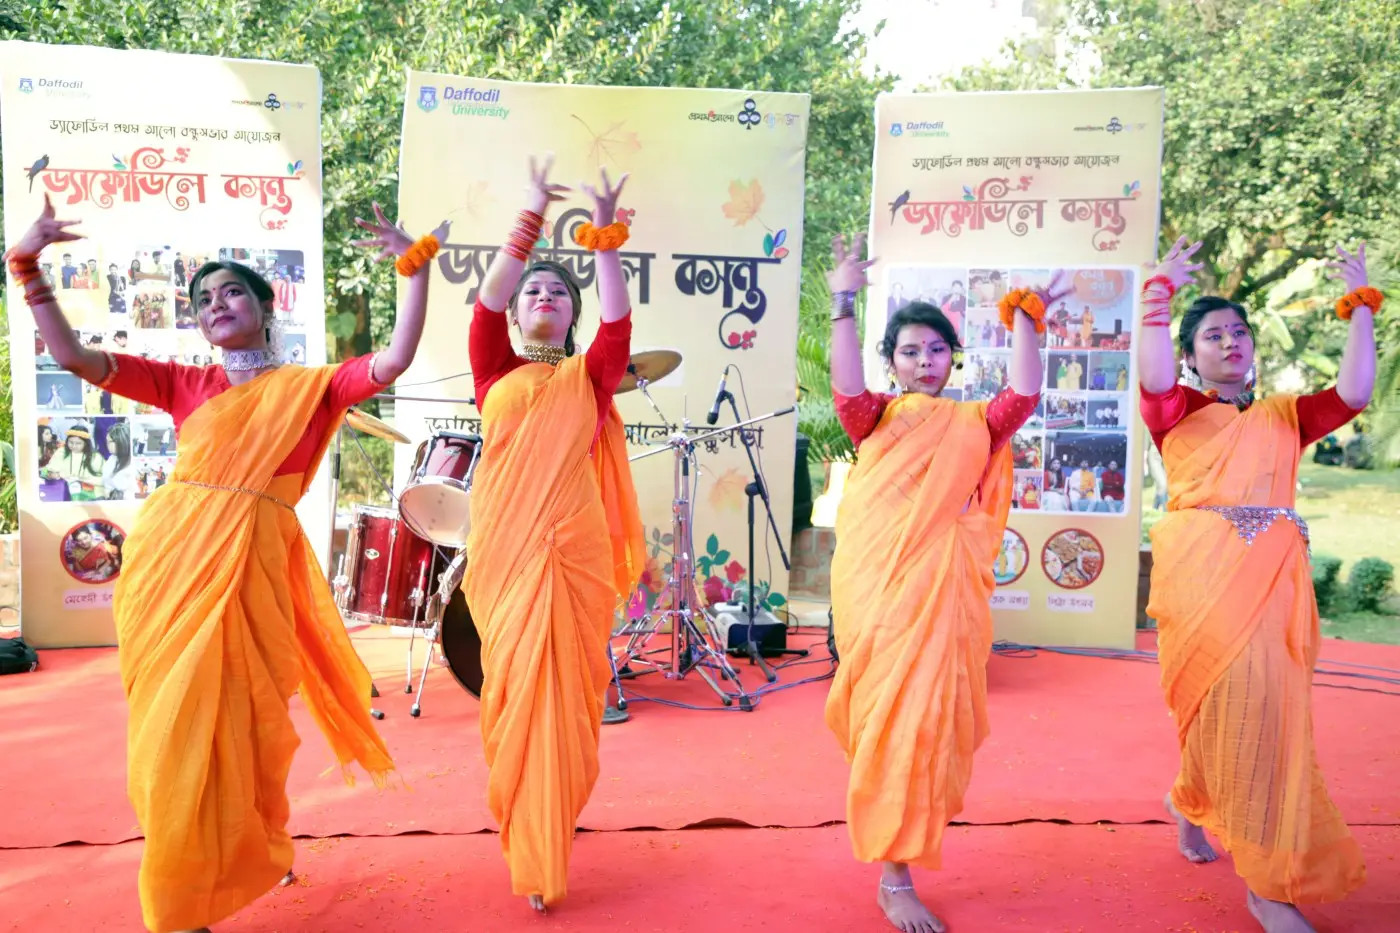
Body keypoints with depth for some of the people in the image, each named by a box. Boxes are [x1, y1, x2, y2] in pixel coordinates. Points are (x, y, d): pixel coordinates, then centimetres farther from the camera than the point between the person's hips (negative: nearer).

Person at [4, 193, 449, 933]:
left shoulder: (311, 386, 8)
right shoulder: (185, 385, 14)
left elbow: (394, 360, -6)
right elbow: (71, 356, 11)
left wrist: (416, 266, -9)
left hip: (248, 565, -2)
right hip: (167, 557, 3)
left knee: (229, 723, 4)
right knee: (171, 727, 8)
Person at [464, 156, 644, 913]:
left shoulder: (590, 376, 12)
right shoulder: (495, 373, 11)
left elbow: (618, 321, -4)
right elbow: (485, 301, -3)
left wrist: (603, 237, -7)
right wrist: (532, 217, -8)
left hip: (575, 554, 0)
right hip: (502, 552, 0)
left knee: (563, 696, 1)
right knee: (514, 692, 4)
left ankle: (544, 856, 15)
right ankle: (527, 849, 22)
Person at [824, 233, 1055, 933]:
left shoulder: (975, 423, 12)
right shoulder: (877, 418, 8)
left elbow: (1023, 396, -6)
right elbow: (846, 389, -13)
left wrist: (1023, 321, -7)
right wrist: (844, 304, -17)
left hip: (942, 590, 1)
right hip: (873, 586, -1)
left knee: (926, 718, 2)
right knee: (884, 717, 3)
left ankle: (899, 875, 21)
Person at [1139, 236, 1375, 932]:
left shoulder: (1285, 416, 19)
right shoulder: (1178, 411, 10)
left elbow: (1352, 394, 3)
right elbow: (1153, 376, -11)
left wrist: (1360, 305, 6)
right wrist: (1163, 289, -8)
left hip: (1272, 578, 4)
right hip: (1200, 573, -3)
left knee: (1262, 707, 4)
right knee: (1233, 701, -10)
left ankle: (1193, 801, 34)